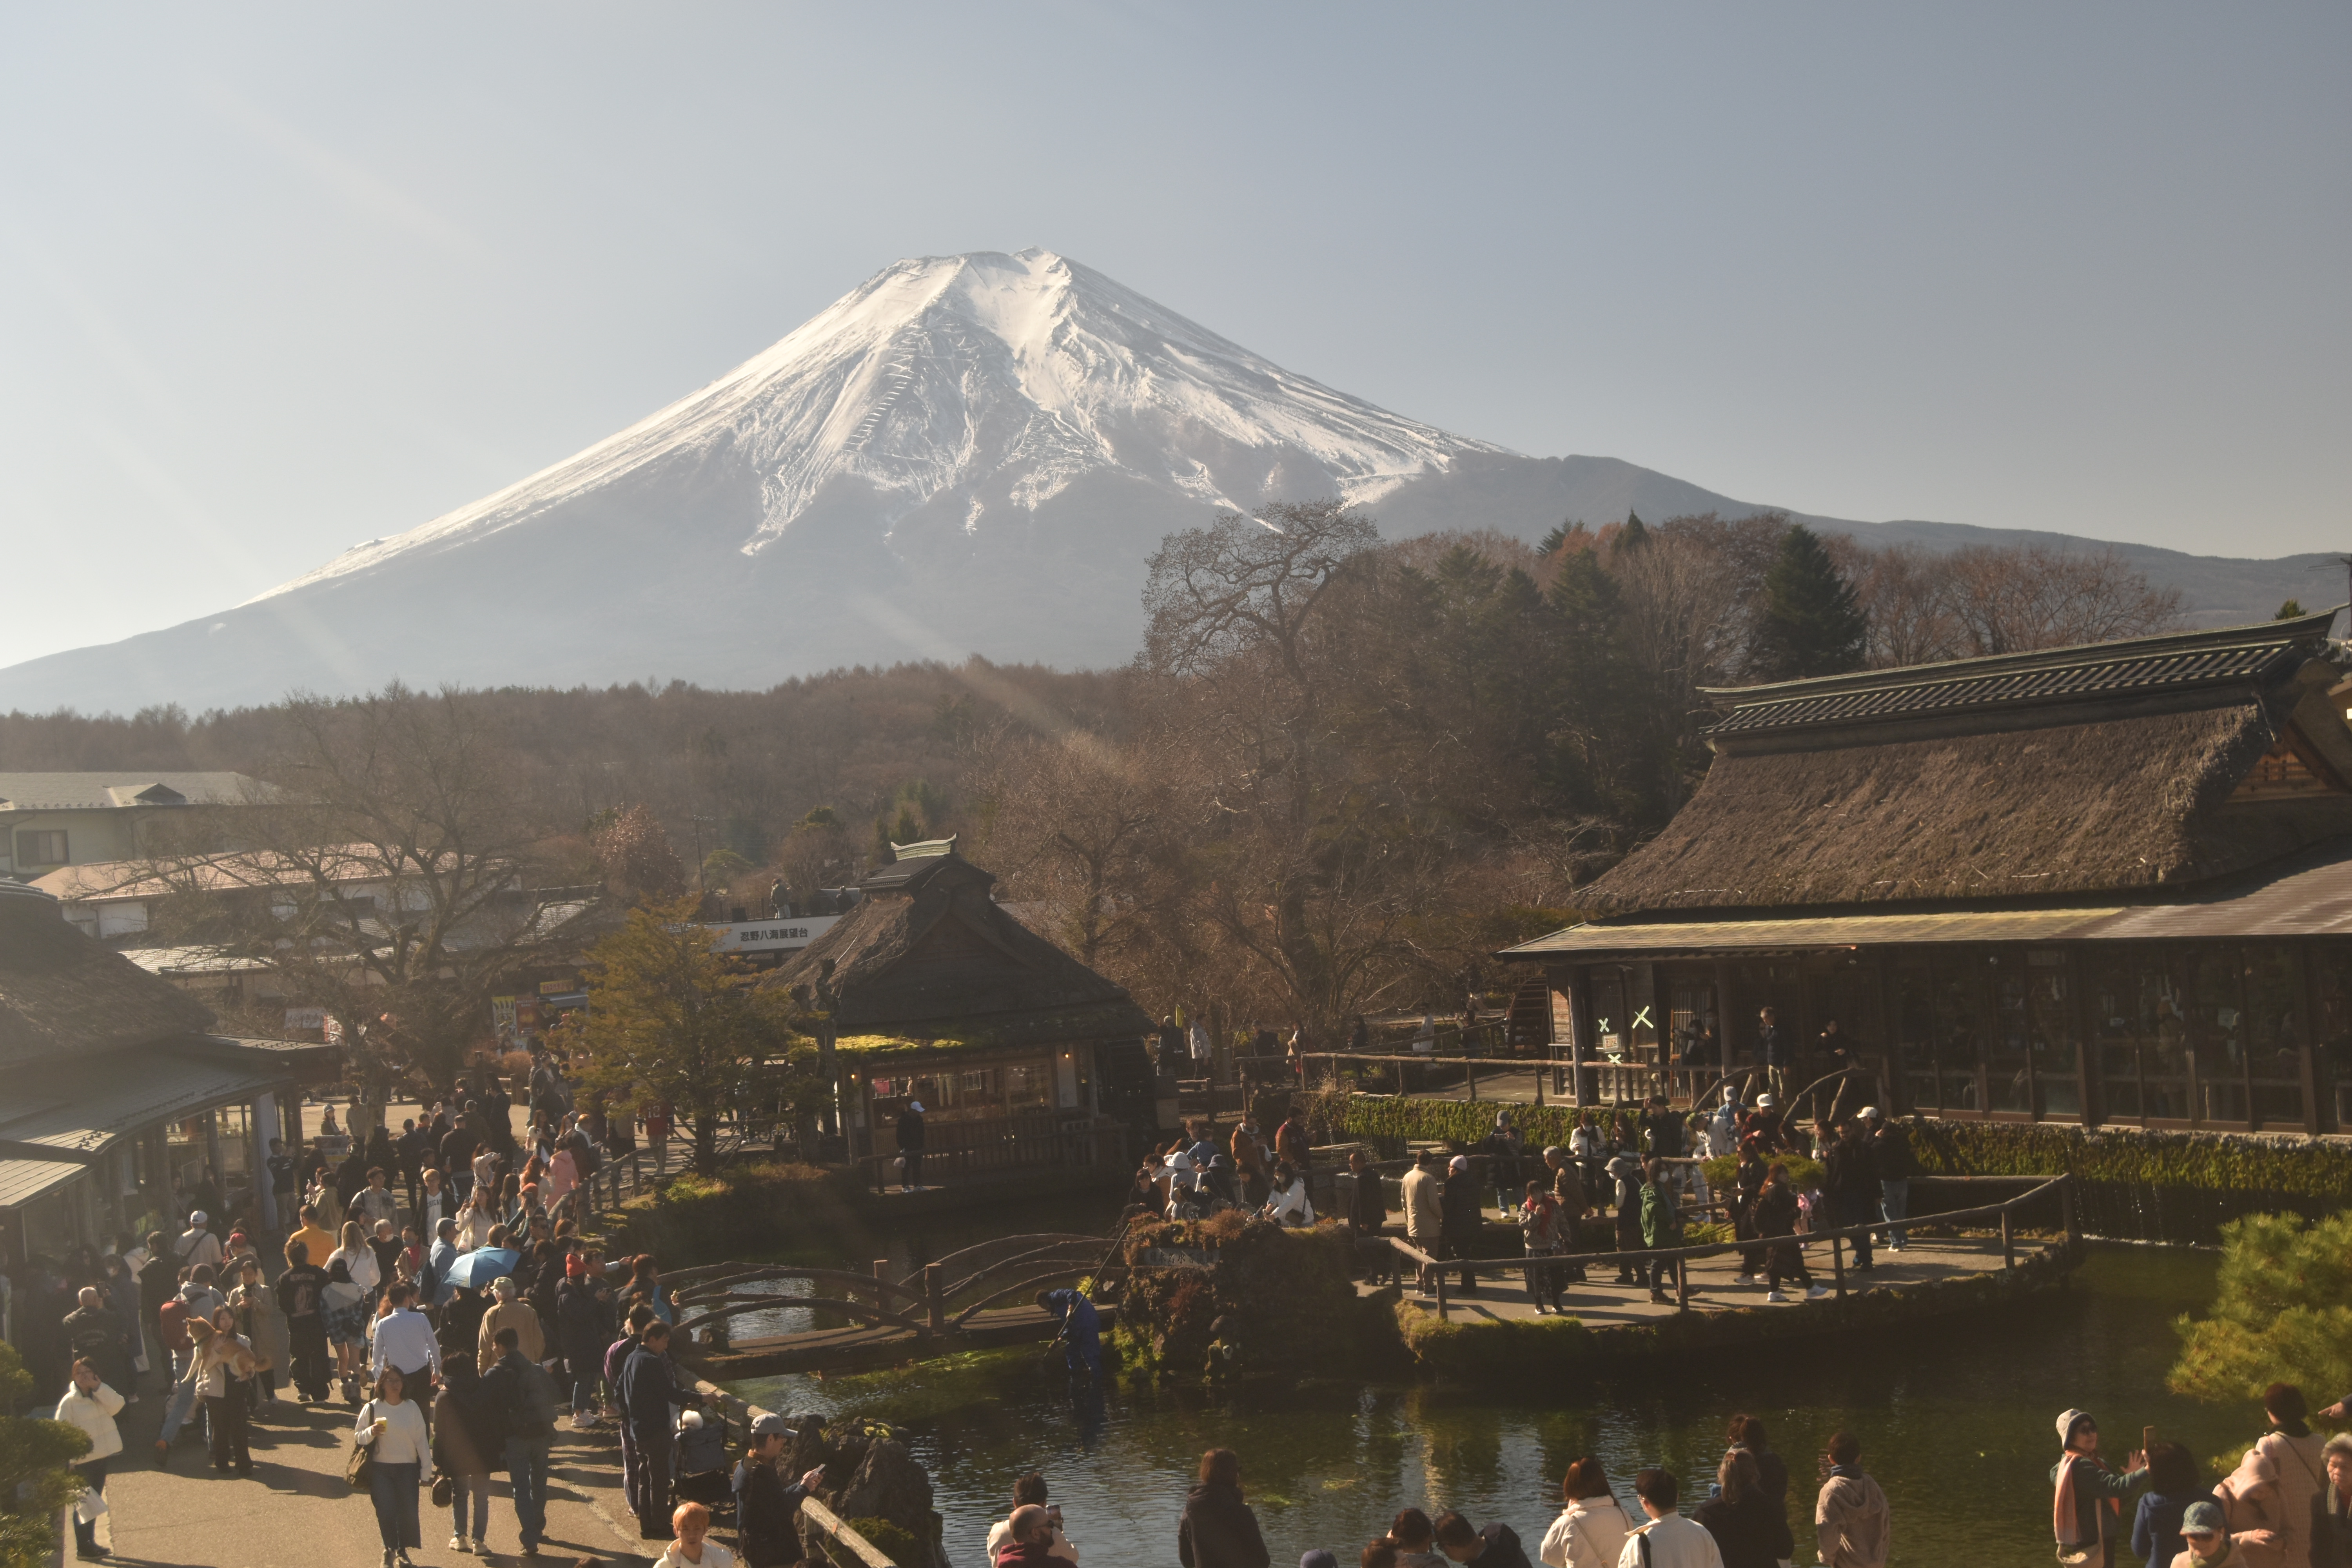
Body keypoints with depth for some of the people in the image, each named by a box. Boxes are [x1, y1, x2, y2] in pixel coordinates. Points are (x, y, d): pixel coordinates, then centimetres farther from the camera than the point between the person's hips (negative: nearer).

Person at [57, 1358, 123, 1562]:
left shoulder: (101, 1395, 7)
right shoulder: (69, 1402, -11)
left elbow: (116, 1407, -12)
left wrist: (99, 1387, -18)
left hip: (100, 1457, 6)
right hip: (82, 1460, -6)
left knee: (93, 1502, 16)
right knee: (83, 1504, -1)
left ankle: (90, 1543, 27)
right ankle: (83, 1548, 6)